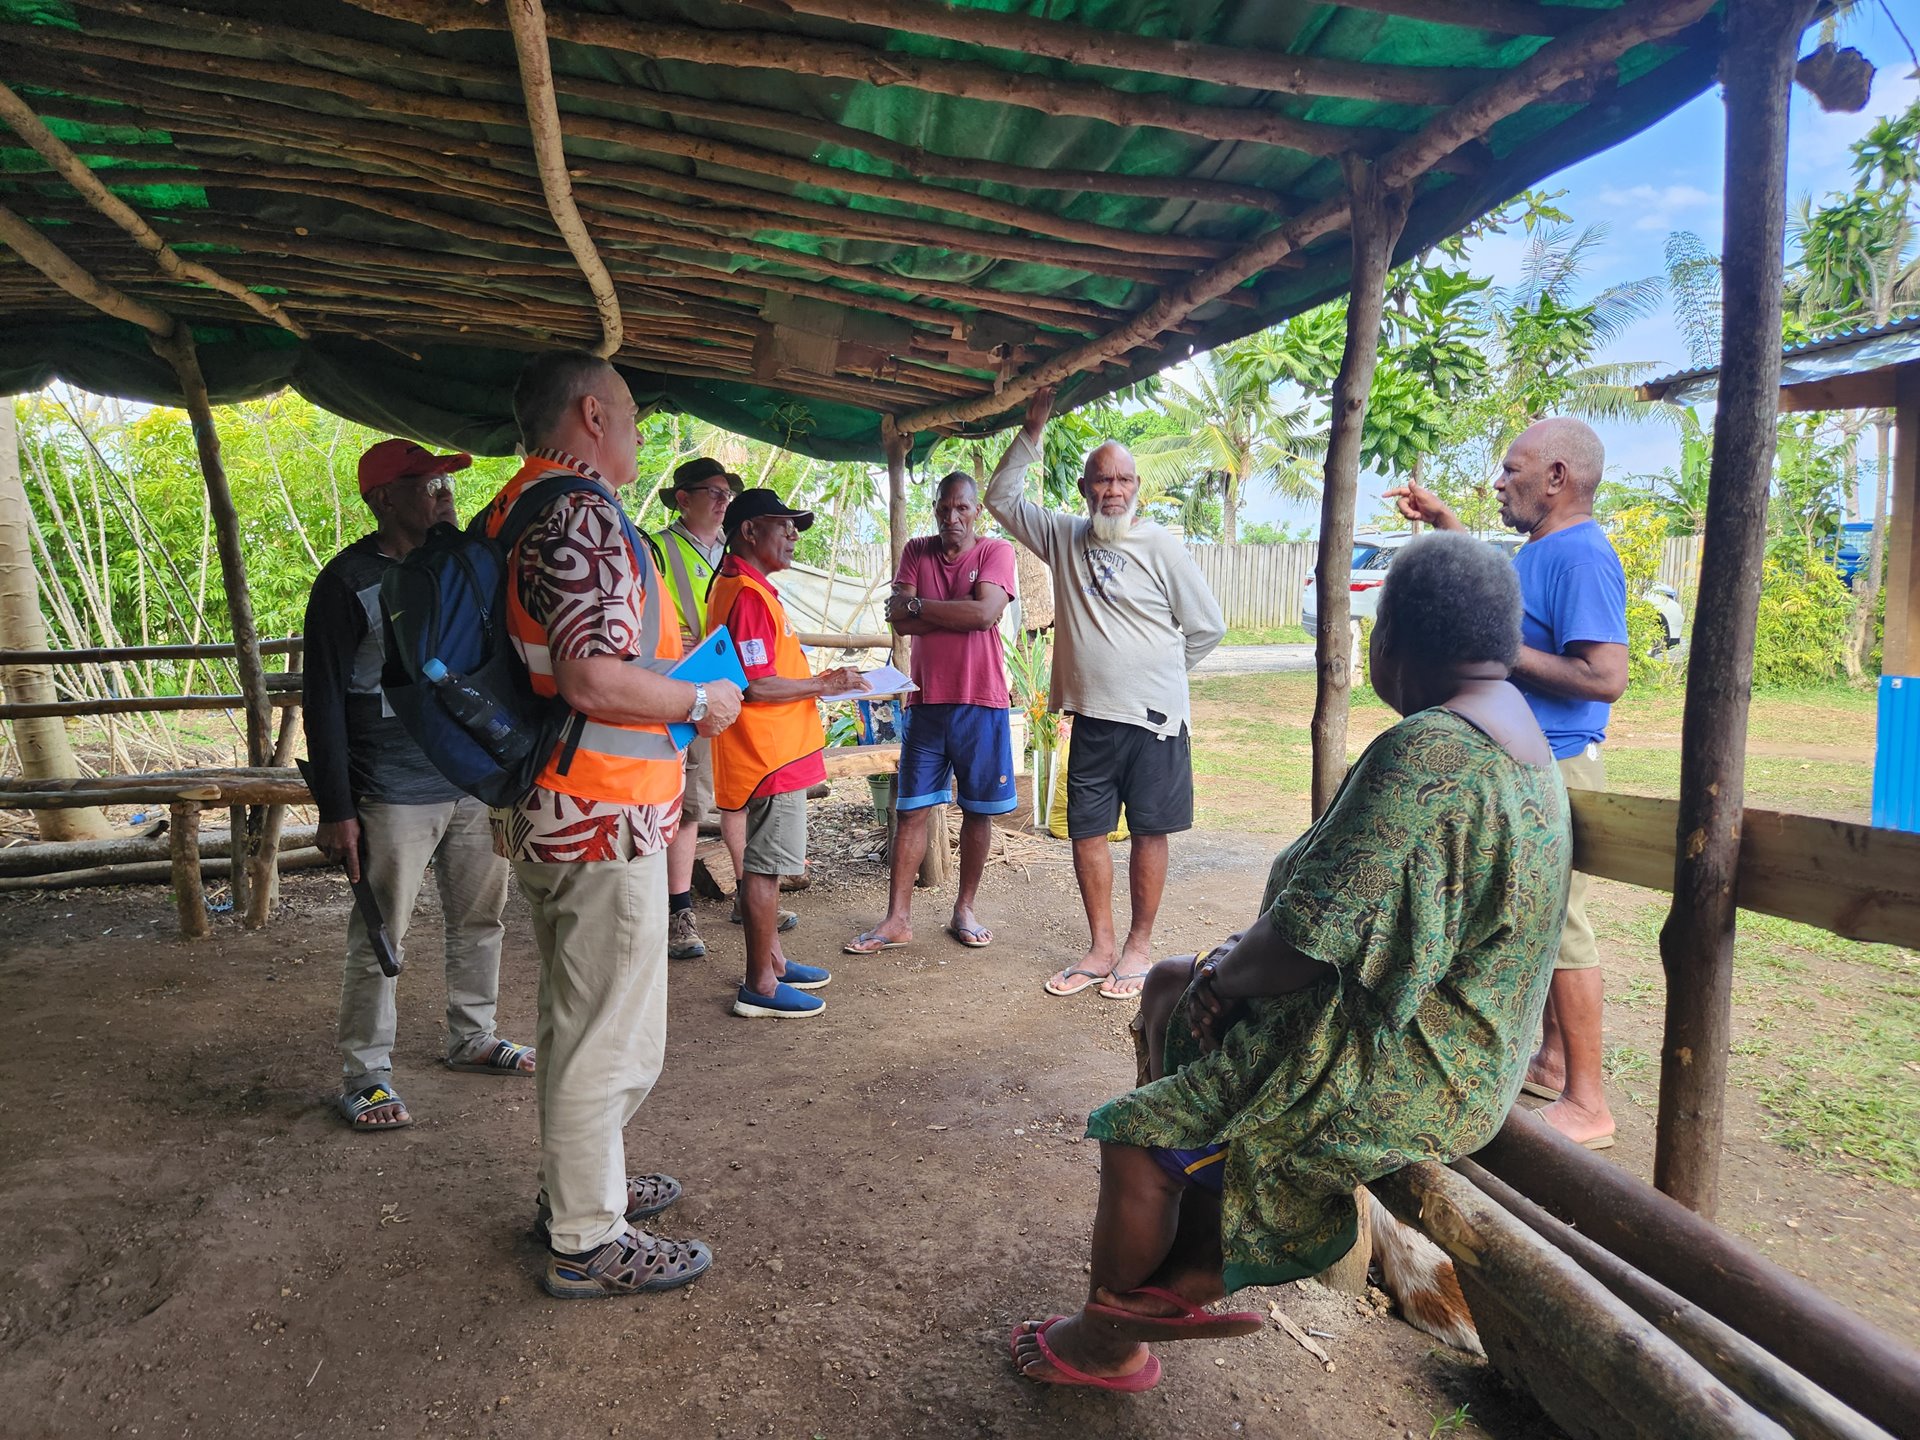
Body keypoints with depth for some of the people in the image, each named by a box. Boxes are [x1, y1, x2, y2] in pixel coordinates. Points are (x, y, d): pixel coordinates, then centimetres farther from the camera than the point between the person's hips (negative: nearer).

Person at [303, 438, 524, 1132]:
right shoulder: (347, 581, -8)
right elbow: (323, 701, -8)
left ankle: (471, 1037, 31)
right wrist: (335, 810, -12)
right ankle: (364, 1075, 12)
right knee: (379, 936, 0)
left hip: (478, 783, 6)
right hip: (394, 795, -6)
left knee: (480, 918, 14)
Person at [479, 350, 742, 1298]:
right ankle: (588, 1241, 17)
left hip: (551, 816, 11)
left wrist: (671, 684, 20)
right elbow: (594, 680, -29)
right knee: (610, 1035, 2)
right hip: (603, 819, -11)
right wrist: (702, 700, -13)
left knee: (577, 1016, 23)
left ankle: (576, 1182, 39)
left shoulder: (517, 510, 13)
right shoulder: (581, 516, -19)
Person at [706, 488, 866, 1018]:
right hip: (768, 754, -11)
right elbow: (754, 685, -23)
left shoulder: (750, 587, 17)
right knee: (765, 865, -4)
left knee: (767, 862, 17)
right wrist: (822, 685, -15)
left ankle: (771, 960, 29)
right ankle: (760, 987, 4)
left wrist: (819, 681, 14)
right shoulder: (747, 594, -17)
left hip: (778, 751, 11)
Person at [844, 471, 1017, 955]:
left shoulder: (996, 551, -2)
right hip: (927, 700, 3)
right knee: (912, 810, 3)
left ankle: (965, 910, 21)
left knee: (977, 810, 7)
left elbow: (985, 610, -19)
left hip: (980, 702, -2)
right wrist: (963, 614, -13)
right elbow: (899, 619, -4)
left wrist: (919, 605, -10)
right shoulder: (917, 552, 8)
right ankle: (898, 919, 9)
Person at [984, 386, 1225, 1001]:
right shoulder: (1064, 537, 7)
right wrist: (1033, 430, 7)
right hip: (1091, 718, 4)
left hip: (1153, 719, -4)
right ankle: (1102, 948, 20)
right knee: (1087, 832, 7)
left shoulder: (1160, 547, -5)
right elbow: (1002, 496, 14)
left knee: (1149, 832, 6)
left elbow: (1208, 627, 1)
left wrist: (1156, 673, 8)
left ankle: (1139, 946, 19)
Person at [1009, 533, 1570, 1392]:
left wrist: (1226, 977, -9)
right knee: (1169, 986, 18)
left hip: (1401, 1077, -11)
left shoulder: (1423, 750, -27)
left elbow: (1313, 937, -29)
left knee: (1138, 1136, 0)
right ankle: (1191, 1273, 21)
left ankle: (1104, 1343, 26)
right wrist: (1246, 953, 6)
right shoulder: (1519, 735, 7)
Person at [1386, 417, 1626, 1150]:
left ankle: (1587, 1104, 4)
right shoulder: (1543, 550, 14)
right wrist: (1444, 522, 27)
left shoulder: (1580, 556, -19)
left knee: (1558, 924, -5)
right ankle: (1552, 1061, 33)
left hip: (1553, 768, -11)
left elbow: (1605, 675, -28)